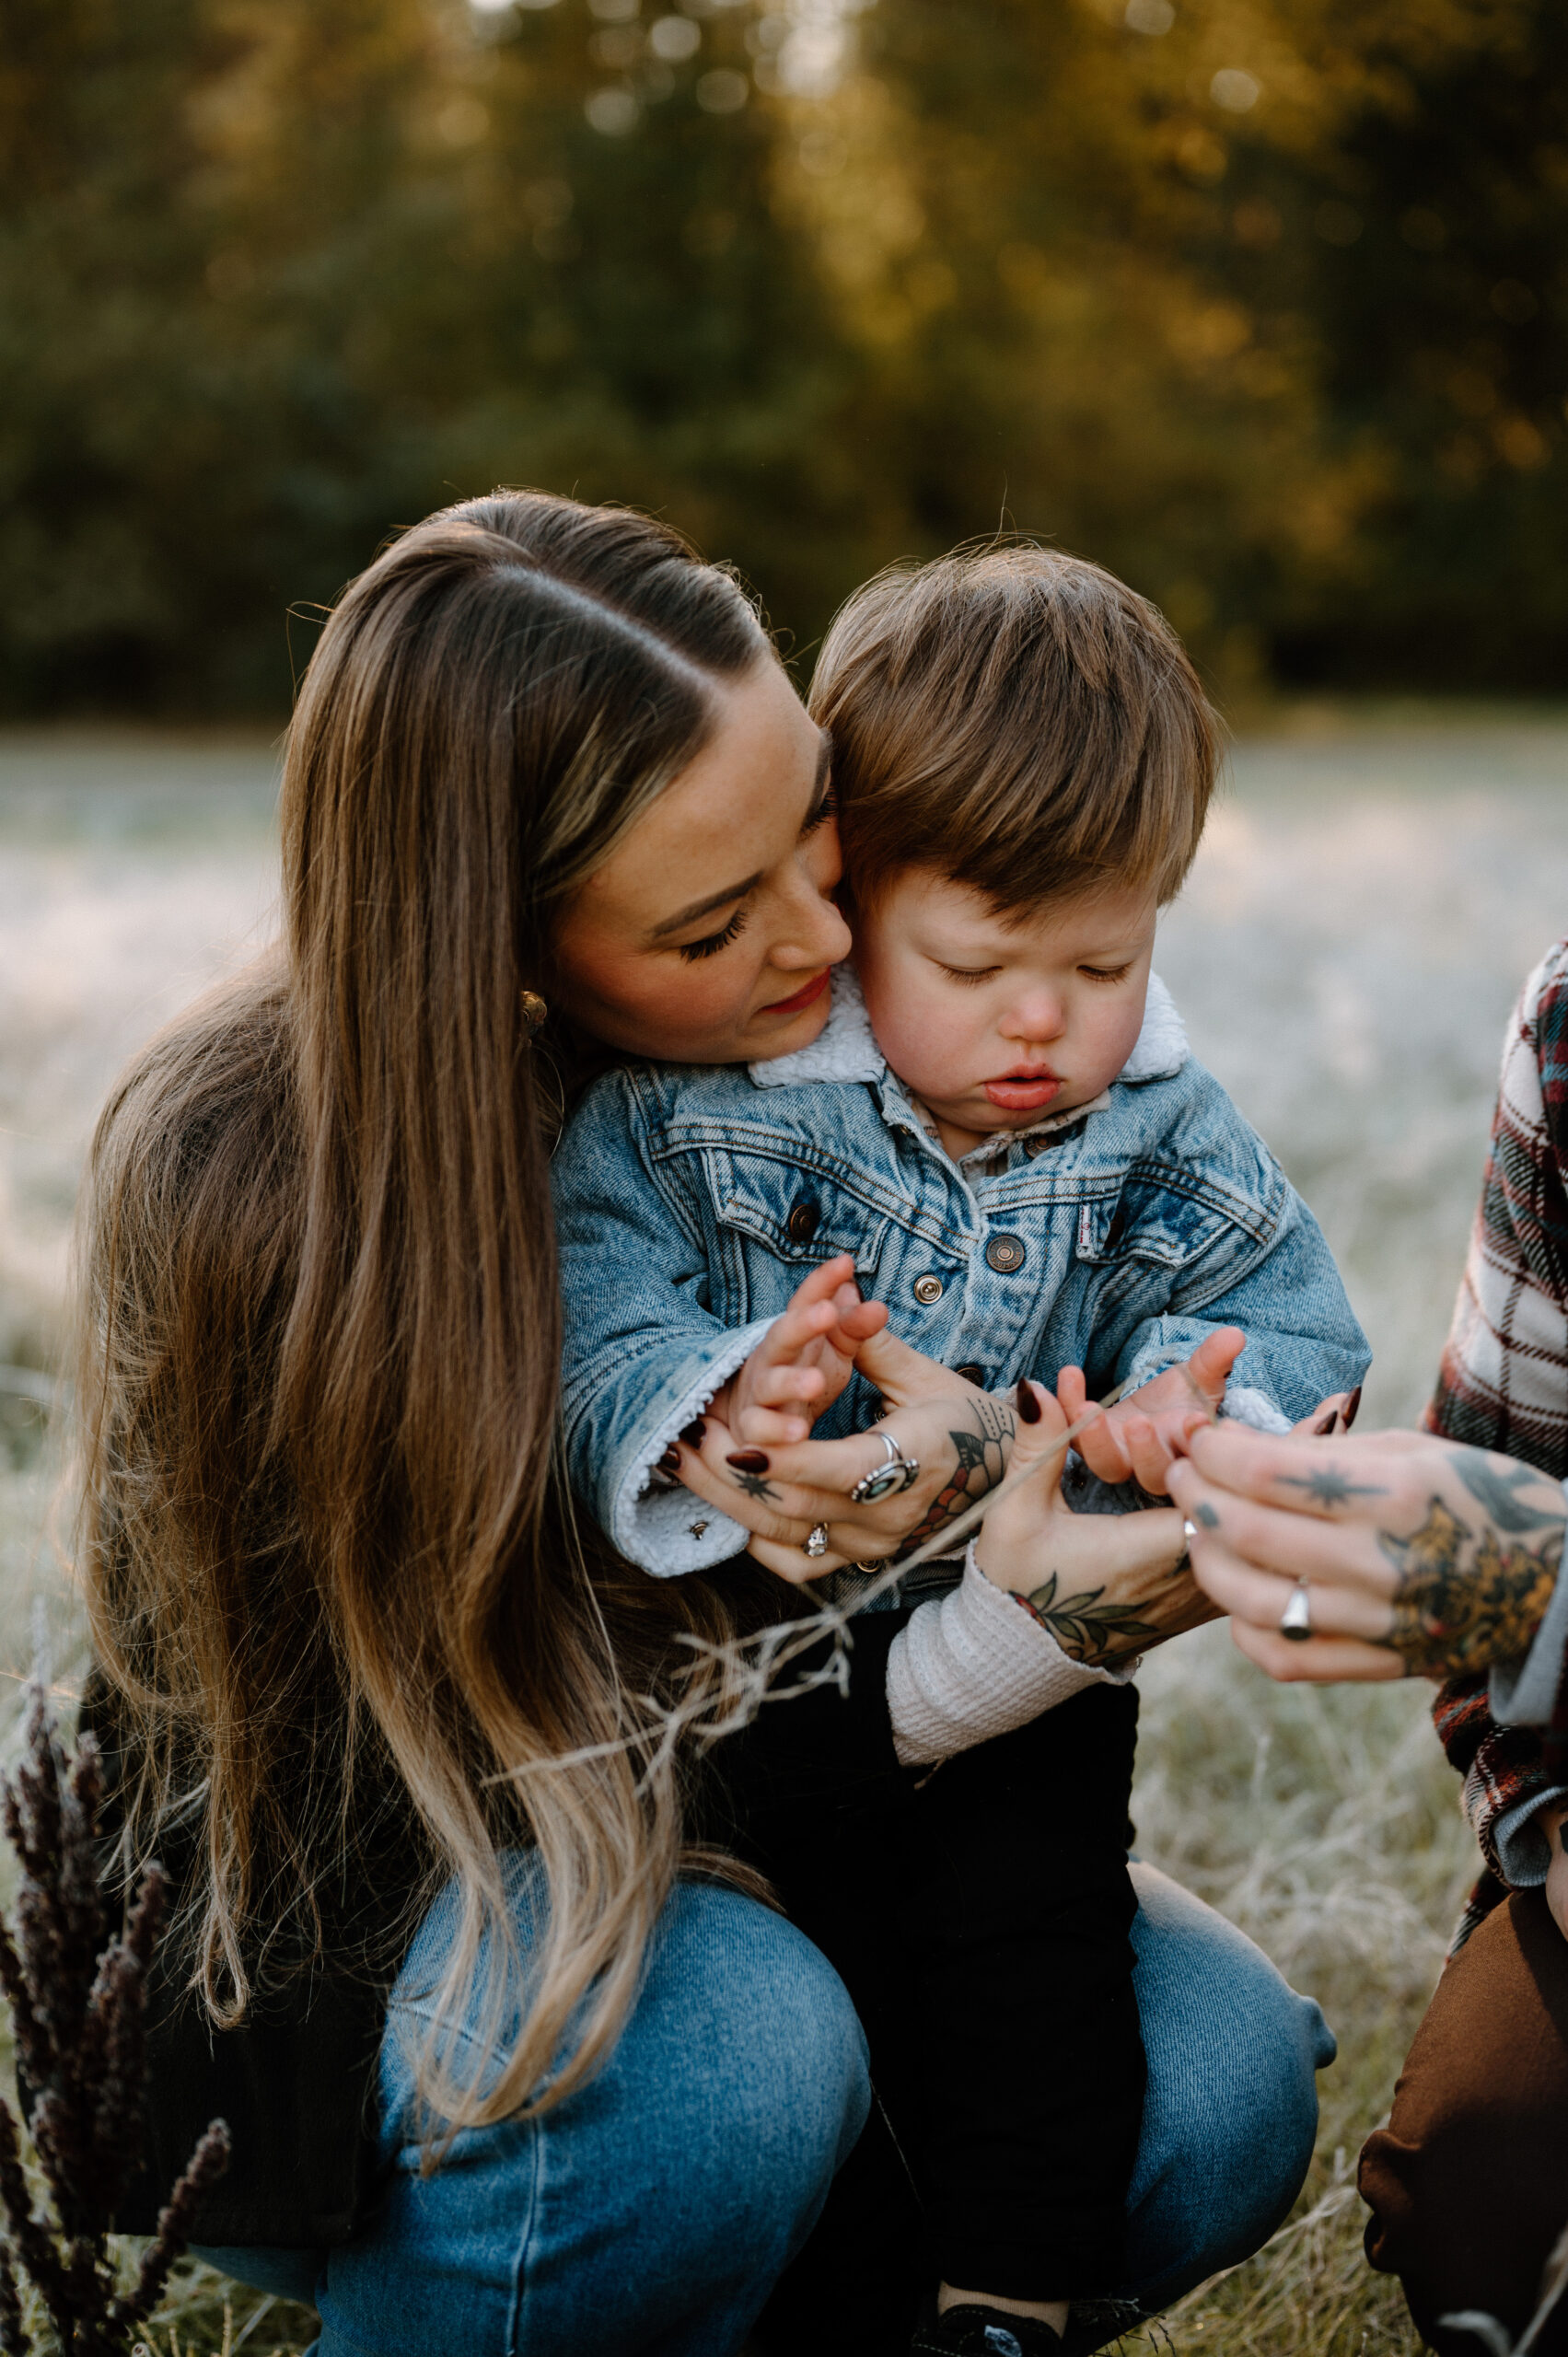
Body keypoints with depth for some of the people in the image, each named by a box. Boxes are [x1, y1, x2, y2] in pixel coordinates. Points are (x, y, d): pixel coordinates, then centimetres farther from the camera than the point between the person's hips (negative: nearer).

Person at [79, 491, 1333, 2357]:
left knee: (1220, 2083, -17)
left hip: (724, 1859, 5)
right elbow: (487, 1753, -23)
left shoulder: (818, 1029, -12)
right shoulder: (239, 1178, -26)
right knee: (727, 2060, -35)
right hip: (318, 1948, -4)